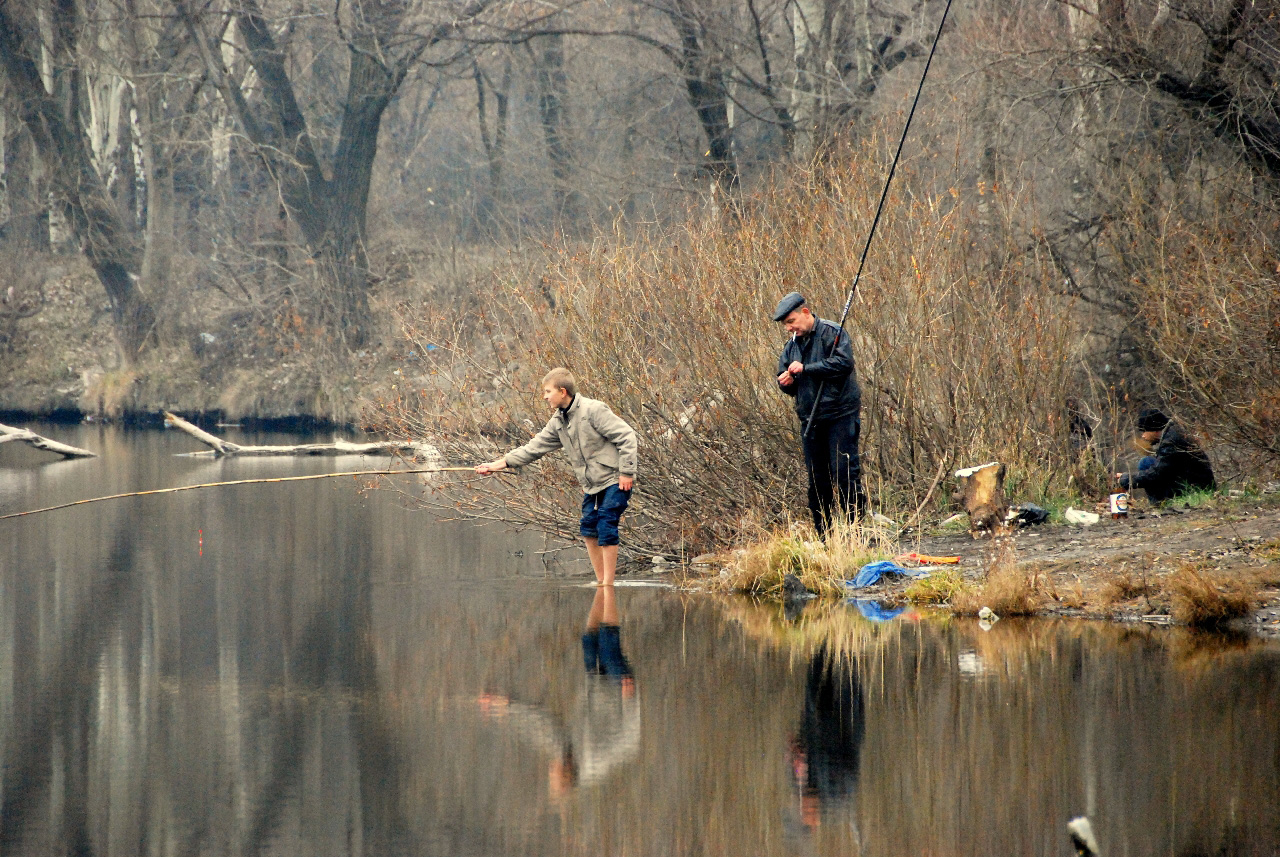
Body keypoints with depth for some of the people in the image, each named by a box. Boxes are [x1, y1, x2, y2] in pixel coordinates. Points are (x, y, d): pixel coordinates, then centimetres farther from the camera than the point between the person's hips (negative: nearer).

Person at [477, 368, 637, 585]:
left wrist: (626, 472, -18)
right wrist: (500, 463, 6)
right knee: (588, 531, 7)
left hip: (614, 482, -8)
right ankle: (600, 580, 17)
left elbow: (626, 437, -17)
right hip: (592, 486, 8)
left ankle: (608, 584, -6)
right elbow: (535, 447, 12)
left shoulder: (594, 411, -16)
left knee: (606, 529, -11)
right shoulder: (558, 422, 9)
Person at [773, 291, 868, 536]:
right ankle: (823, 536, 12)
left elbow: (843, 362, -22)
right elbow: (789, 386, 22)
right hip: (810, 421, 7)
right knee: (817, 480, 7)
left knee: (845, 473, -11)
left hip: (840, 416, -7)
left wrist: (805, 369, -18)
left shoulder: (831, 333, -7)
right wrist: (786, 382, -4)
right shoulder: (792, 345, 15)